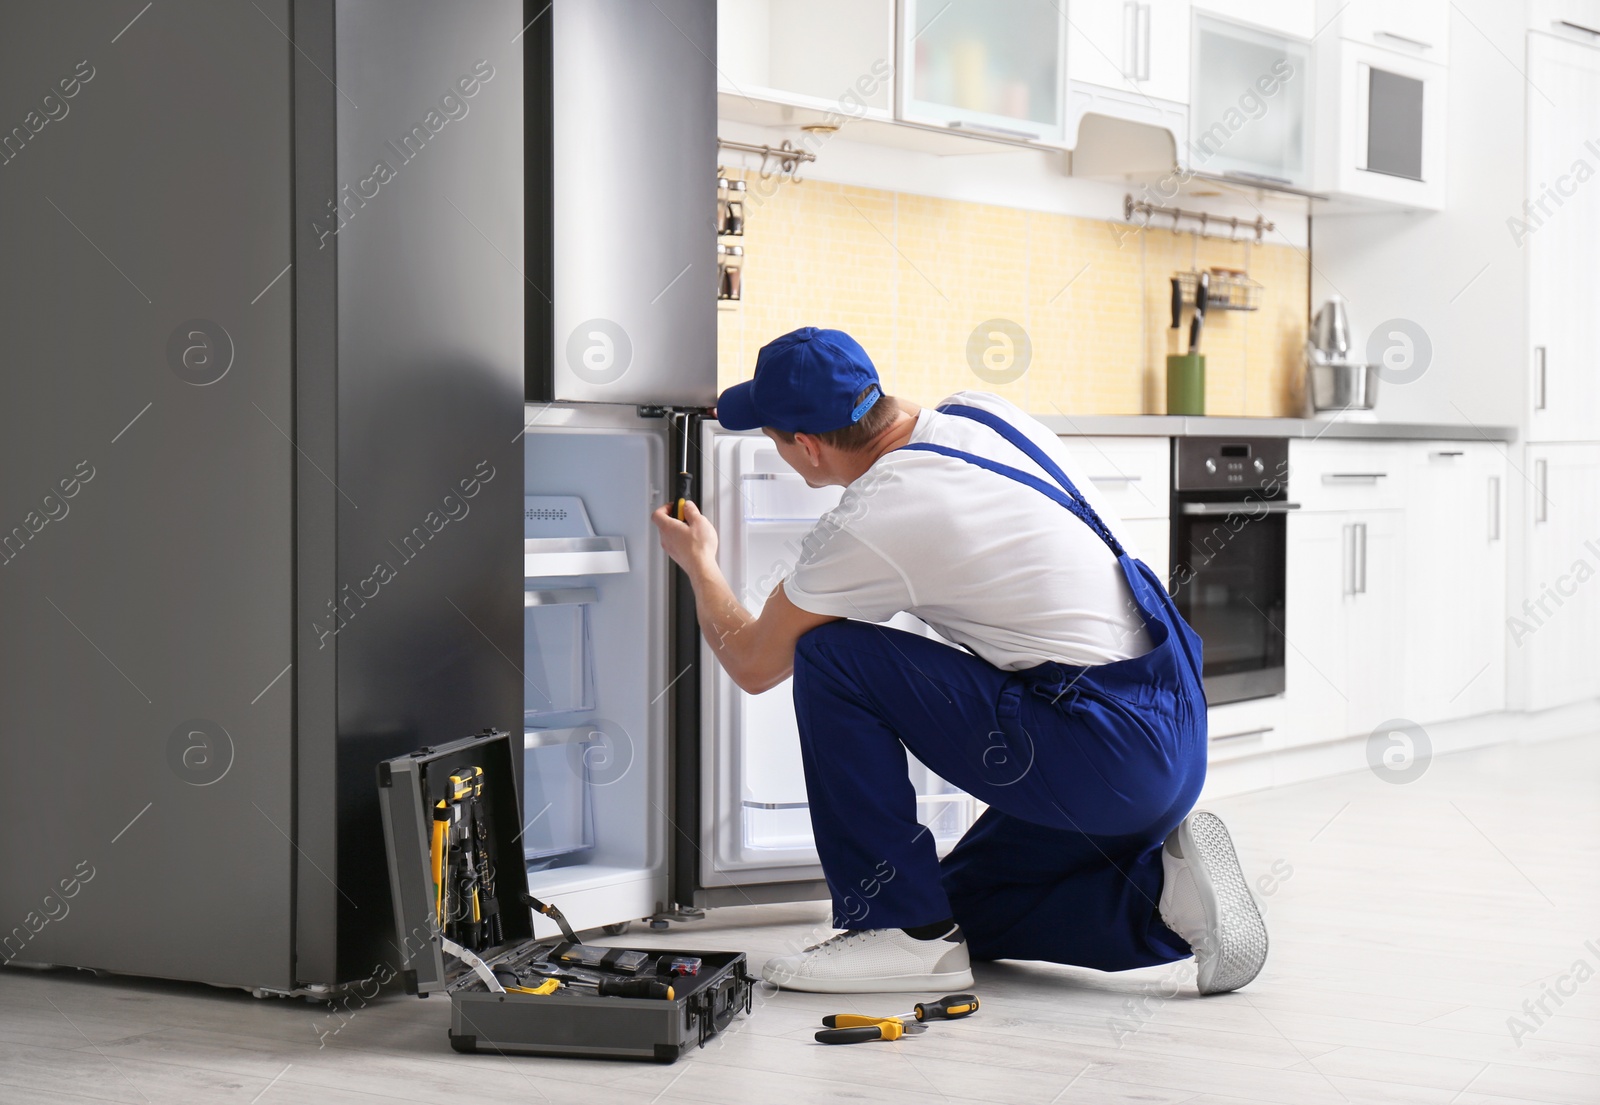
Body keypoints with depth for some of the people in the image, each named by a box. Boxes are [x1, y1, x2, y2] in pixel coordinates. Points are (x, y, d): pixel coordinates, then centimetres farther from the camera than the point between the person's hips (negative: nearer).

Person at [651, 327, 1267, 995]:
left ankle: (902, 929, -1)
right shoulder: (982, 414, 7)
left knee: (827, 660, -5)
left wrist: (699, 565, 22)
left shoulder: (865, 528, -15)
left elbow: (752, 665, 2)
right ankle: (1161, 890, 5)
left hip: (1104, 759, -9)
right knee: (961, 912, 24)